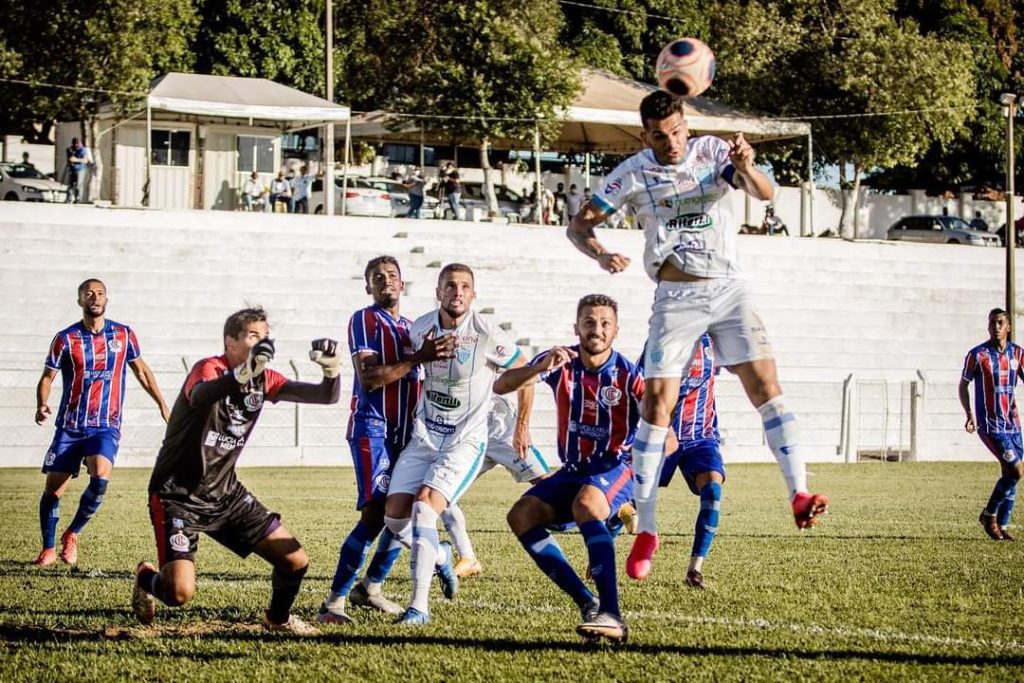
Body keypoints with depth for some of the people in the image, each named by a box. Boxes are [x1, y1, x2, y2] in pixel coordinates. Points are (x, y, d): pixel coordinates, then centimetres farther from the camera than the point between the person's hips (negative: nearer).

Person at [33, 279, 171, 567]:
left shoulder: (123, 335, 3)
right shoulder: (66, 339, -2)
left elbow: (141, 371, 17)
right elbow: (47, 377, 0)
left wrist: (163, 405, 16)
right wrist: (42, 405, -19)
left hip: (106, 427, 0)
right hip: (69, 426, 0)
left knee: (100, 478, -24)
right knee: (52, 489, -2)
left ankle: (72, 535, -2)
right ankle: (48, 548, 19)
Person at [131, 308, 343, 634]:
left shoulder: (263, 380, 1)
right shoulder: (210, 368, -20)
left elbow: (326, 396, -3)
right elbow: (198, 395, -45)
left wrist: (332, 369, -26)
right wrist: (244, 372, -64)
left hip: (224, 493, 7)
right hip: (177, 495, -7)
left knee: (296, 561, 0)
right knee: (180, 593, -19)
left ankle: (278, 618, 31)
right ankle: (146, 577, 17)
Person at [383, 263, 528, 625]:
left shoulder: (488, 336, -13)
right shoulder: (420, 328, -1)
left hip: (465, 441, -5)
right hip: (424, 437, 5)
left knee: (425, 506, -23)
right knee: (395, 515, -5)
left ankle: (419, 605, -21)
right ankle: (439, 555, 28)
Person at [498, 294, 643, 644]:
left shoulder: (627, 374, -14)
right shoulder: (560, 362, -5)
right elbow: (500, 386, -15)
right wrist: (541, 367, -33)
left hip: (616, 468, -5)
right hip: (573, 470, 5)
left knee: (586, 505, -36)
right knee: (521, 516, -14)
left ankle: (611, 614, -42)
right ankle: (587, 604, -13)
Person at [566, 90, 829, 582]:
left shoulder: (713, 152, -2)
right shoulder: (633, 174, -2)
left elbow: (765, 194, -13)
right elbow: (579, 225, 1)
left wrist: (746, 169, -36)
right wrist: (601, 255, -21)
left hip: (728, 290, 1)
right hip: (675, 298, -1)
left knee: (765, 384, -13)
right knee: (656, 405, -6)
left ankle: (799, 495, -15)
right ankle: (645, 532, -1)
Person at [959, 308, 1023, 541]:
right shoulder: (977, 355, -7)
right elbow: (963, 385, 2)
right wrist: (969, 415, -10)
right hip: (990, 424, -5)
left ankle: (1002, 525, 15)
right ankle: (989, 515, 3)